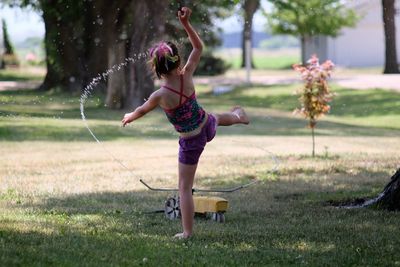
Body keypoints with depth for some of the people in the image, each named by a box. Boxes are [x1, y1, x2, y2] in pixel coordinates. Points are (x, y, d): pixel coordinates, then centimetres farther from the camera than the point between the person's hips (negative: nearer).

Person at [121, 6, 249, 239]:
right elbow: (199, 47, -5)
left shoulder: (160, 95, -27)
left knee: (185, 187, 7)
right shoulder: (187, 76, -19)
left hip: (191, 141, -5)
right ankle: (238, 116, 77)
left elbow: (141, 111, -5)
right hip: (207, 126, 5)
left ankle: (187, 232, 10)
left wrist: (129, 117, 15)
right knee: (217, 118, 44)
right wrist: (186, 23, -11)